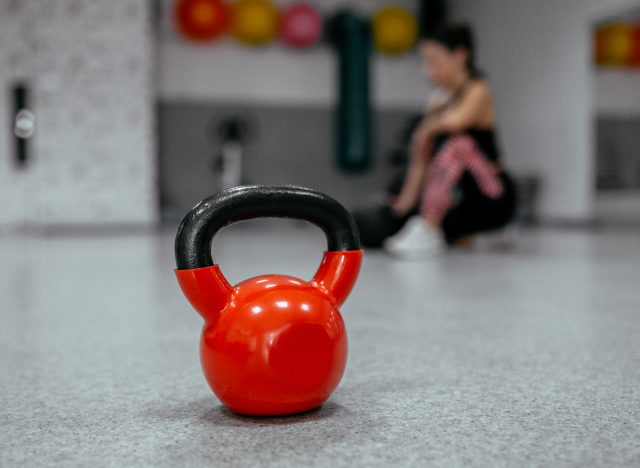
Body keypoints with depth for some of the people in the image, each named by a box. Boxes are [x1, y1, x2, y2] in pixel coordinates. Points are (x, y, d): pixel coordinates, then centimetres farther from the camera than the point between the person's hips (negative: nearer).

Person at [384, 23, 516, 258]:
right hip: (464, 200, 9)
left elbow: (456, 121, -35)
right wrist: (406, 199, -5)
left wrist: (427, 130, -14)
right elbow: (423, 157, 4)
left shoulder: (478, 90, -12)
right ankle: (475, 237, 16)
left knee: (459, 144, -32)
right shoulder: (438, 99, 8)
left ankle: (427, 231, -32)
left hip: (495, 198, -8)